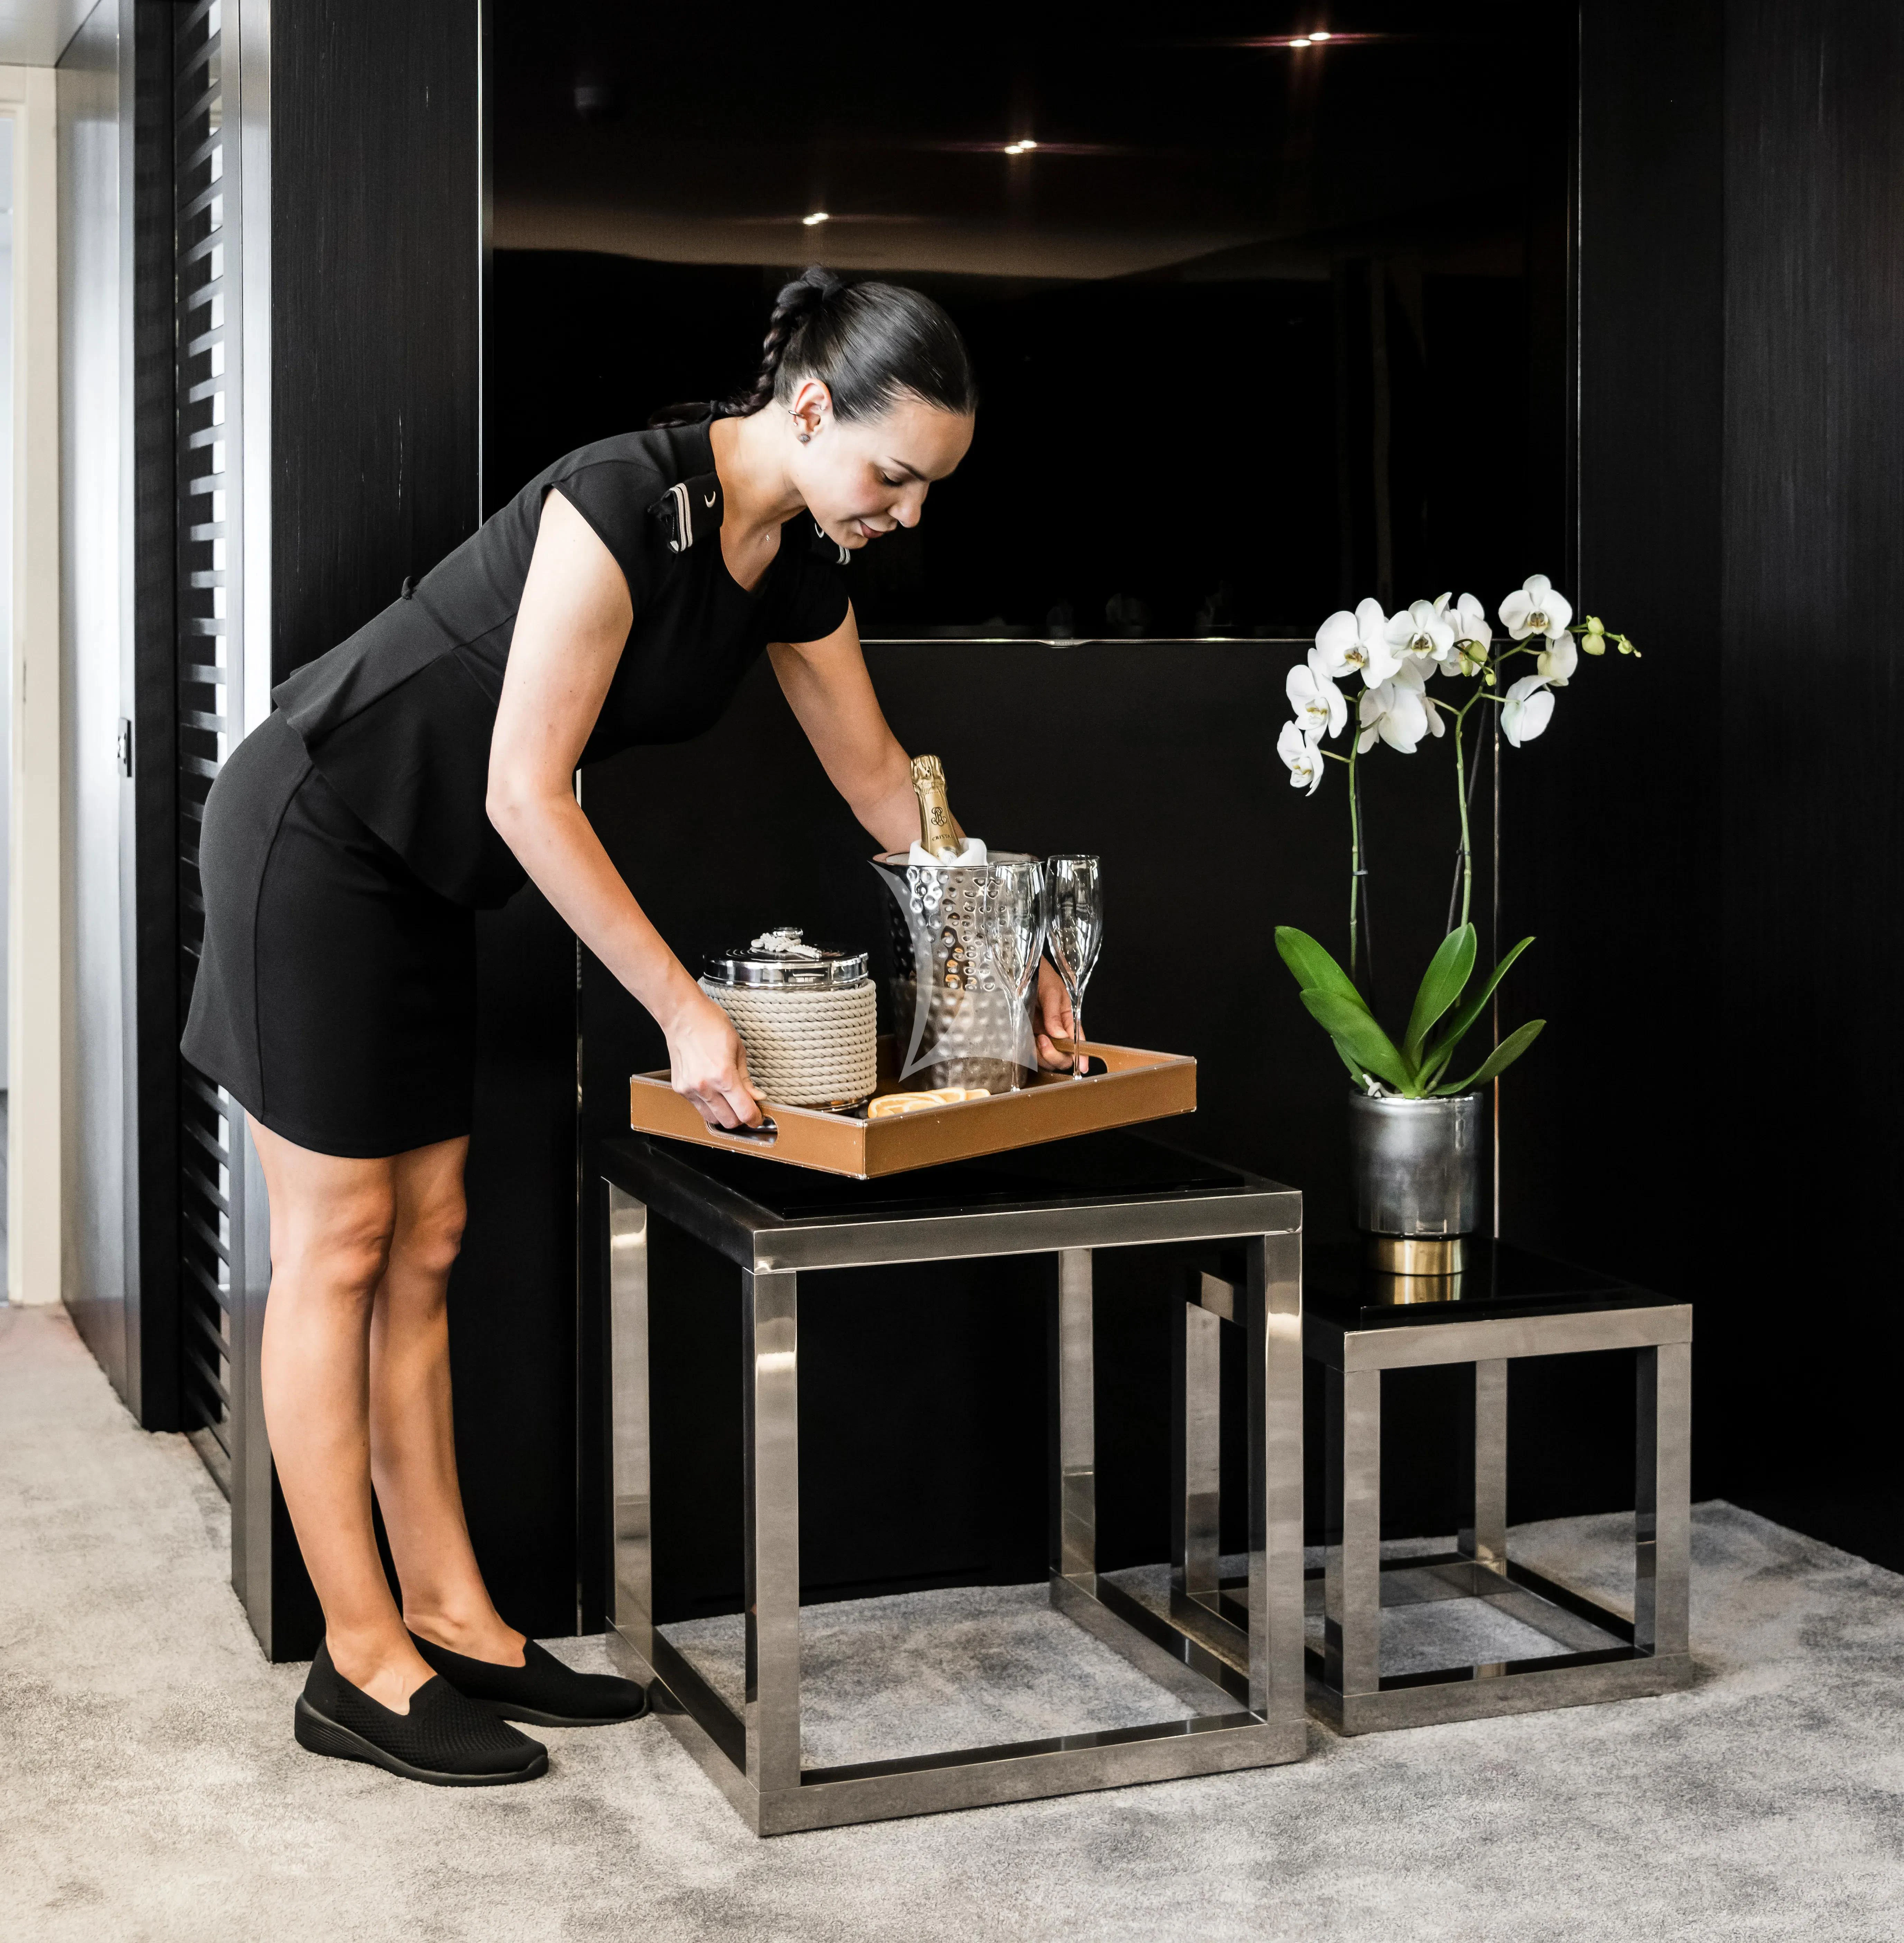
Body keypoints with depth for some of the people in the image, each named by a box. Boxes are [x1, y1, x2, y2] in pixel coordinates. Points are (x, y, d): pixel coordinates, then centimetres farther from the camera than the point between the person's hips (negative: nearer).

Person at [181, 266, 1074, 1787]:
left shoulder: (799, 565, 0)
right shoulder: (625, 503, -27)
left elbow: (880, 776, 12)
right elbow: (526, 794, -27)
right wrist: (683, 1011, -25)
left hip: (423, 874, 8)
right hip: (314, 834, -8)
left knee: (423, 1243, 9)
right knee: (341, 1247, -3)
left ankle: (451, 1622, 15)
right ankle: (360, 1666, 4)